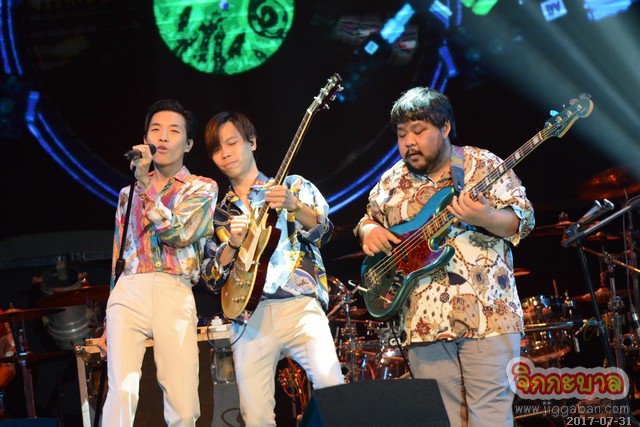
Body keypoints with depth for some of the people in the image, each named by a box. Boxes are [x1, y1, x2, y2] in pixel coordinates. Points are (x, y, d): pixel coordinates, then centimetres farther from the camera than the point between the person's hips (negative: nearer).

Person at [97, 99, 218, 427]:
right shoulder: (129, 193, 22)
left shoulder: (202, 188, 12)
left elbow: (180, 234, -6)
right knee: (122, 394, -18)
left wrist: (146, 184, -7)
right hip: (128, 293, 2)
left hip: (175, 295, -2)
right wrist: (108, 323, 21)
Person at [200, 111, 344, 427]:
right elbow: (210, 278, 13)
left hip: (299, 305, -2)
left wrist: (294, 207, -23)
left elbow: (322, 232, -3)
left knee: (333, 389, -24)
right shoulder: (218, 213, 20)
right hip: (248, 318, 2)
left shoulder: (293, 186, 13)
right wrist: (232, 245, -6)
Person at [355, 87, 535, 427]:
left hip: (487, 313, -3)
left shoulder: (483, 165, 1)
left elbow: (522, 220, -2)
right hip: (426, 320, 4)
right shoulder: (392, 182, 12)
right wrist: (369, 231, 1)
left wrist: (484, 218, -22)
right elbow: (368, 219, 24)